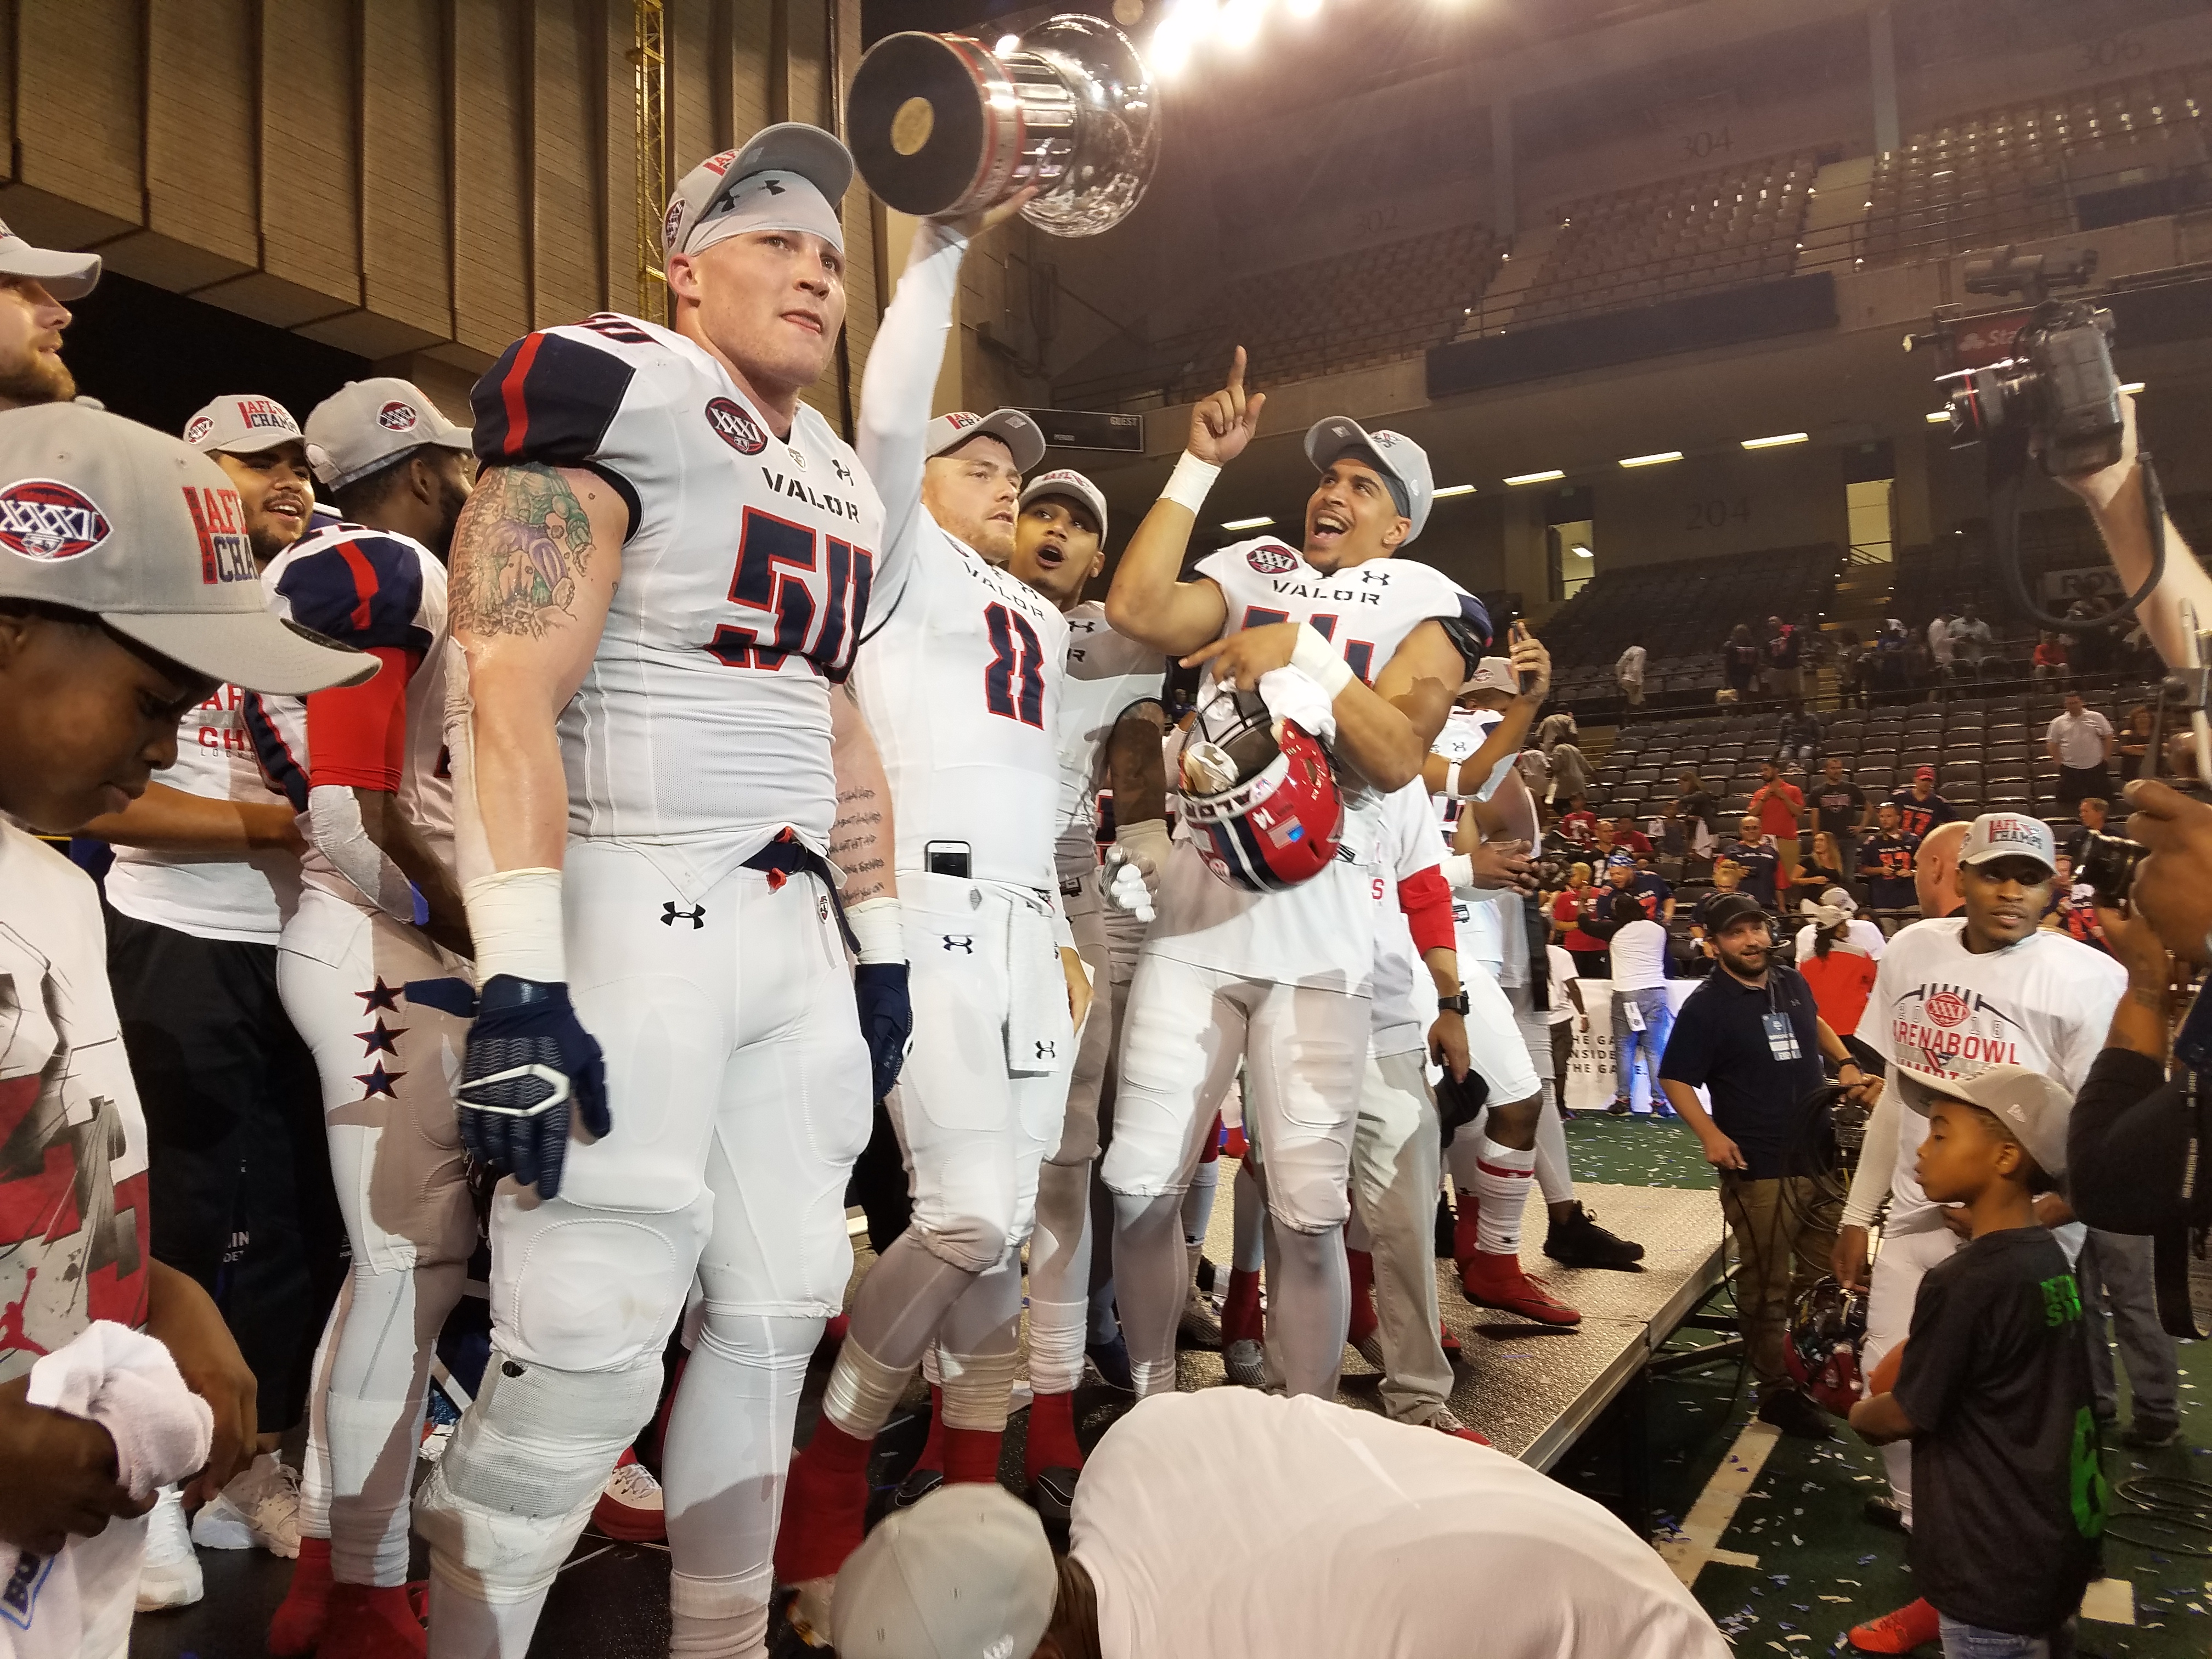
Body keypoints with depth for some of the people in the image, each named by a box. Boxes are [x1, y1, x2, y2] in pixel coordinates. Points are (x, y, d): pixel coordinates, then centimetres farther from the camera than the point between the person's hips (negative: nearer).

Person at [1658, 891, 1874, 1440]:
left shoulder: (1793, 982, 7)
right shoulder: (1706, 1005, -12)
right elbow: (1675, 1079, -10)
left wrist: (1845, 1062, 13)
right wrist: (1710, 1134, -22)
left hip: (1819, 1157, 6)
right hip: (1759, 1169, -6)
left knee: (1827, 1275, 17)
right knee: (1768, 1287, 2)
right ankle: (1777, 1391, 15)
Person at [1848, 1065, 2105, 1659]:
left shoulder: (1962, 1282, -25)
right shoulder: (2051, 1260, 1)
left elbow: (1904, 1415, -14)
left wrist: (1858, 1413, 4)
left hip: (1996, 1567, -8)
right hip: (2061, 1540, 8)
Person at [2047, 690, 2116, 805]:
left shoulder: (2096, 718, 0)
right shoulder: (2058, 722, 1)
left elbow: (2108, 736, 5)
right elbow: (2052, 743, 7)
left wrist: (2106, 757, 0)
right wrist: (2058, 761, -1)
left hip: (2096, 766, 0)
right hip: (2069, 768, 0)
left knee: (2103, 797, 10)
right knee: (2068, 800, 6)